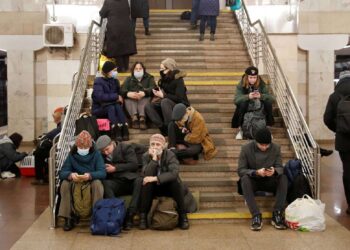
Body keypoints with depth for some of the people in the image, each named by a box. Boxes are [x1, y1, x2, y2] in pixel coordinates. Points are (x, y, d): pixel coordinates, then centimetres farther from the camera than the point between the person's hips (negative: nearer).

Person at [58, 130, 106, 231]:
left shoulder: (96, 154, -7)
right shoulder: (72, 155, -2)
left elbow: (102, 172, -18)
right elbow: (62, 172, -11)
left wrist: (90, 175, -39)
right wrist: (70, 175, -35)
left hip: (92, 182, -2)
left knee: (97, 183, -34)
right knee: (65, 184, -27)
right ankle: (68, 219, -21)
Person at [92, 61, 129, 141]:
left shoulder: (115, 81, 7)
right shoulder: (98, 81, -11)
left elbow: (119, 94, 7)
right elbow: (100, 96, -25)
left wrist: (119, 99, -16)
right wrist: (115, 97, -25)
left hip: (113, 106, 4)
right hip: (99, 109, -4)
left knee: (118, 106, -28)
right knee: (111, 107, -33)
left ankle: (125, 131, -42)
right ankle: (117, 133, -48)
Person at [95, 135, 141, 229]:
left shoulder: (126, 148, 4)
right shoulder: (101, 156, 15)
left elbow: (134, 165, -7)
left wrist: (115, 168, -10)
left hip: (130, 180, -2)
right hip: (115, 184, 2)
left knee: (140, 181, -35)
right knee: (105, 183, -31)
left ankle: (129, 215, -35)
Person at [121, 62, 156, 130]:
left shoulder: (149, 78, 23)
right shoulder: (129, 79, 27)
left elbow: (152, 88, 0)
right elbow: (123, 90, 5)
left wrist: (144, 93, -25)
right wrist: (128, 94, -22)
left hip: (144, 98, -1)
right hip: (131, 98, 1)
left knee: (146, 99, -35)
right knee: (128, 99, -33)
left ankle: (142, 118, -59)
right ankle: (134, 117, -57)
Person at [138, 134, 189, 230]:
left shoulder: (170, 155, -14)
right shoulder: (146, 156, -9)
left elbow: (174, 173, -30)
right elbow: (147, 175, -23)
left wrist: (155, 178, -36)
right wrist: (154, 159, -32)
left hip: (168, 187, -1)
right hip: (153, 188, 1)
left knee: (176, 182, -30)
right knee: (146, 183, -29)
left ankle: (183, 215, -18)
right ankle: (143, 216, -18)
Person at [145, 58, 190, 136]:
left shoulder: (178, 80, -15)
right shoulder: (164, 79, 5)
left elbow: (179, 98, -22)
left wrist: (163, 95, -22)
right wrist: (158, 95, -10)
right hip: (166, 105, 7)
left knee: (165, 101, -37)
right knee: (148, 106, -15)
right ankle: (163, 128, -27)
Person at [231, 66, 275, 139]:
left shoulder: (261, 84, -10)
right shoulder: (241, 85, -15)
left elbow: (272, 98, -18)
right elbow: (236, 99, -28)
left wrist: (261, 96, -38)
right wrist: (248, 96, -46)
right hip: (246, 110, -2)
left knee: (268, 102, -24)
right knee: (242, 103, -33)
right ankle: (240, 130, -17)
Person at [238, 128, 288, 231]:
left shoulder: (276, 148, -6)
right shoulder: (246, 148, -13)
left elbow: (280, 167, -8)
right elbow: (241, 170, -15)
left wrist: (275, 171, -34)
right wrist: (256, 172, -34)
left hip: (269, 182, 2)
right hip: (253, 181, -2)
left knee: (283, 178, -26)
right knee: (245, 179, -34)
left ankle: (277, 214, -25)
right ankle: (256, 216, -35)